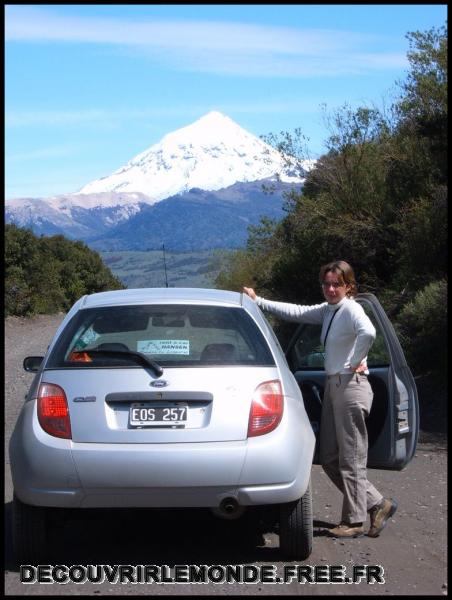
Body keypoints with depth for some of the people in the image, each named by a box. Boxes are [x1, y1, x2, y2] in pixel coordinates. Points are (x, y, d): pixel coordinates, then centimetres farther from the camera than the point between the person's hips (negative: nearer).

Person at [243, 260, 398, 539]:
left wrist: (356, 362, -21)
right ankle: (378, 504, 20)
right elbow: (295, 312, 21)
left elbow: (368, 332, -32)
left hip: (351, 387, -10)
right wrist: (259, 301, 21)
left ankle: (354, 521, 9)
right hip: (333, 385, 10)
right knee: (330, 458, 11)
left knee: (351, 458, -2)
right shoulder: (327, 311, 13)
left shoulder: (351, 309, -12)